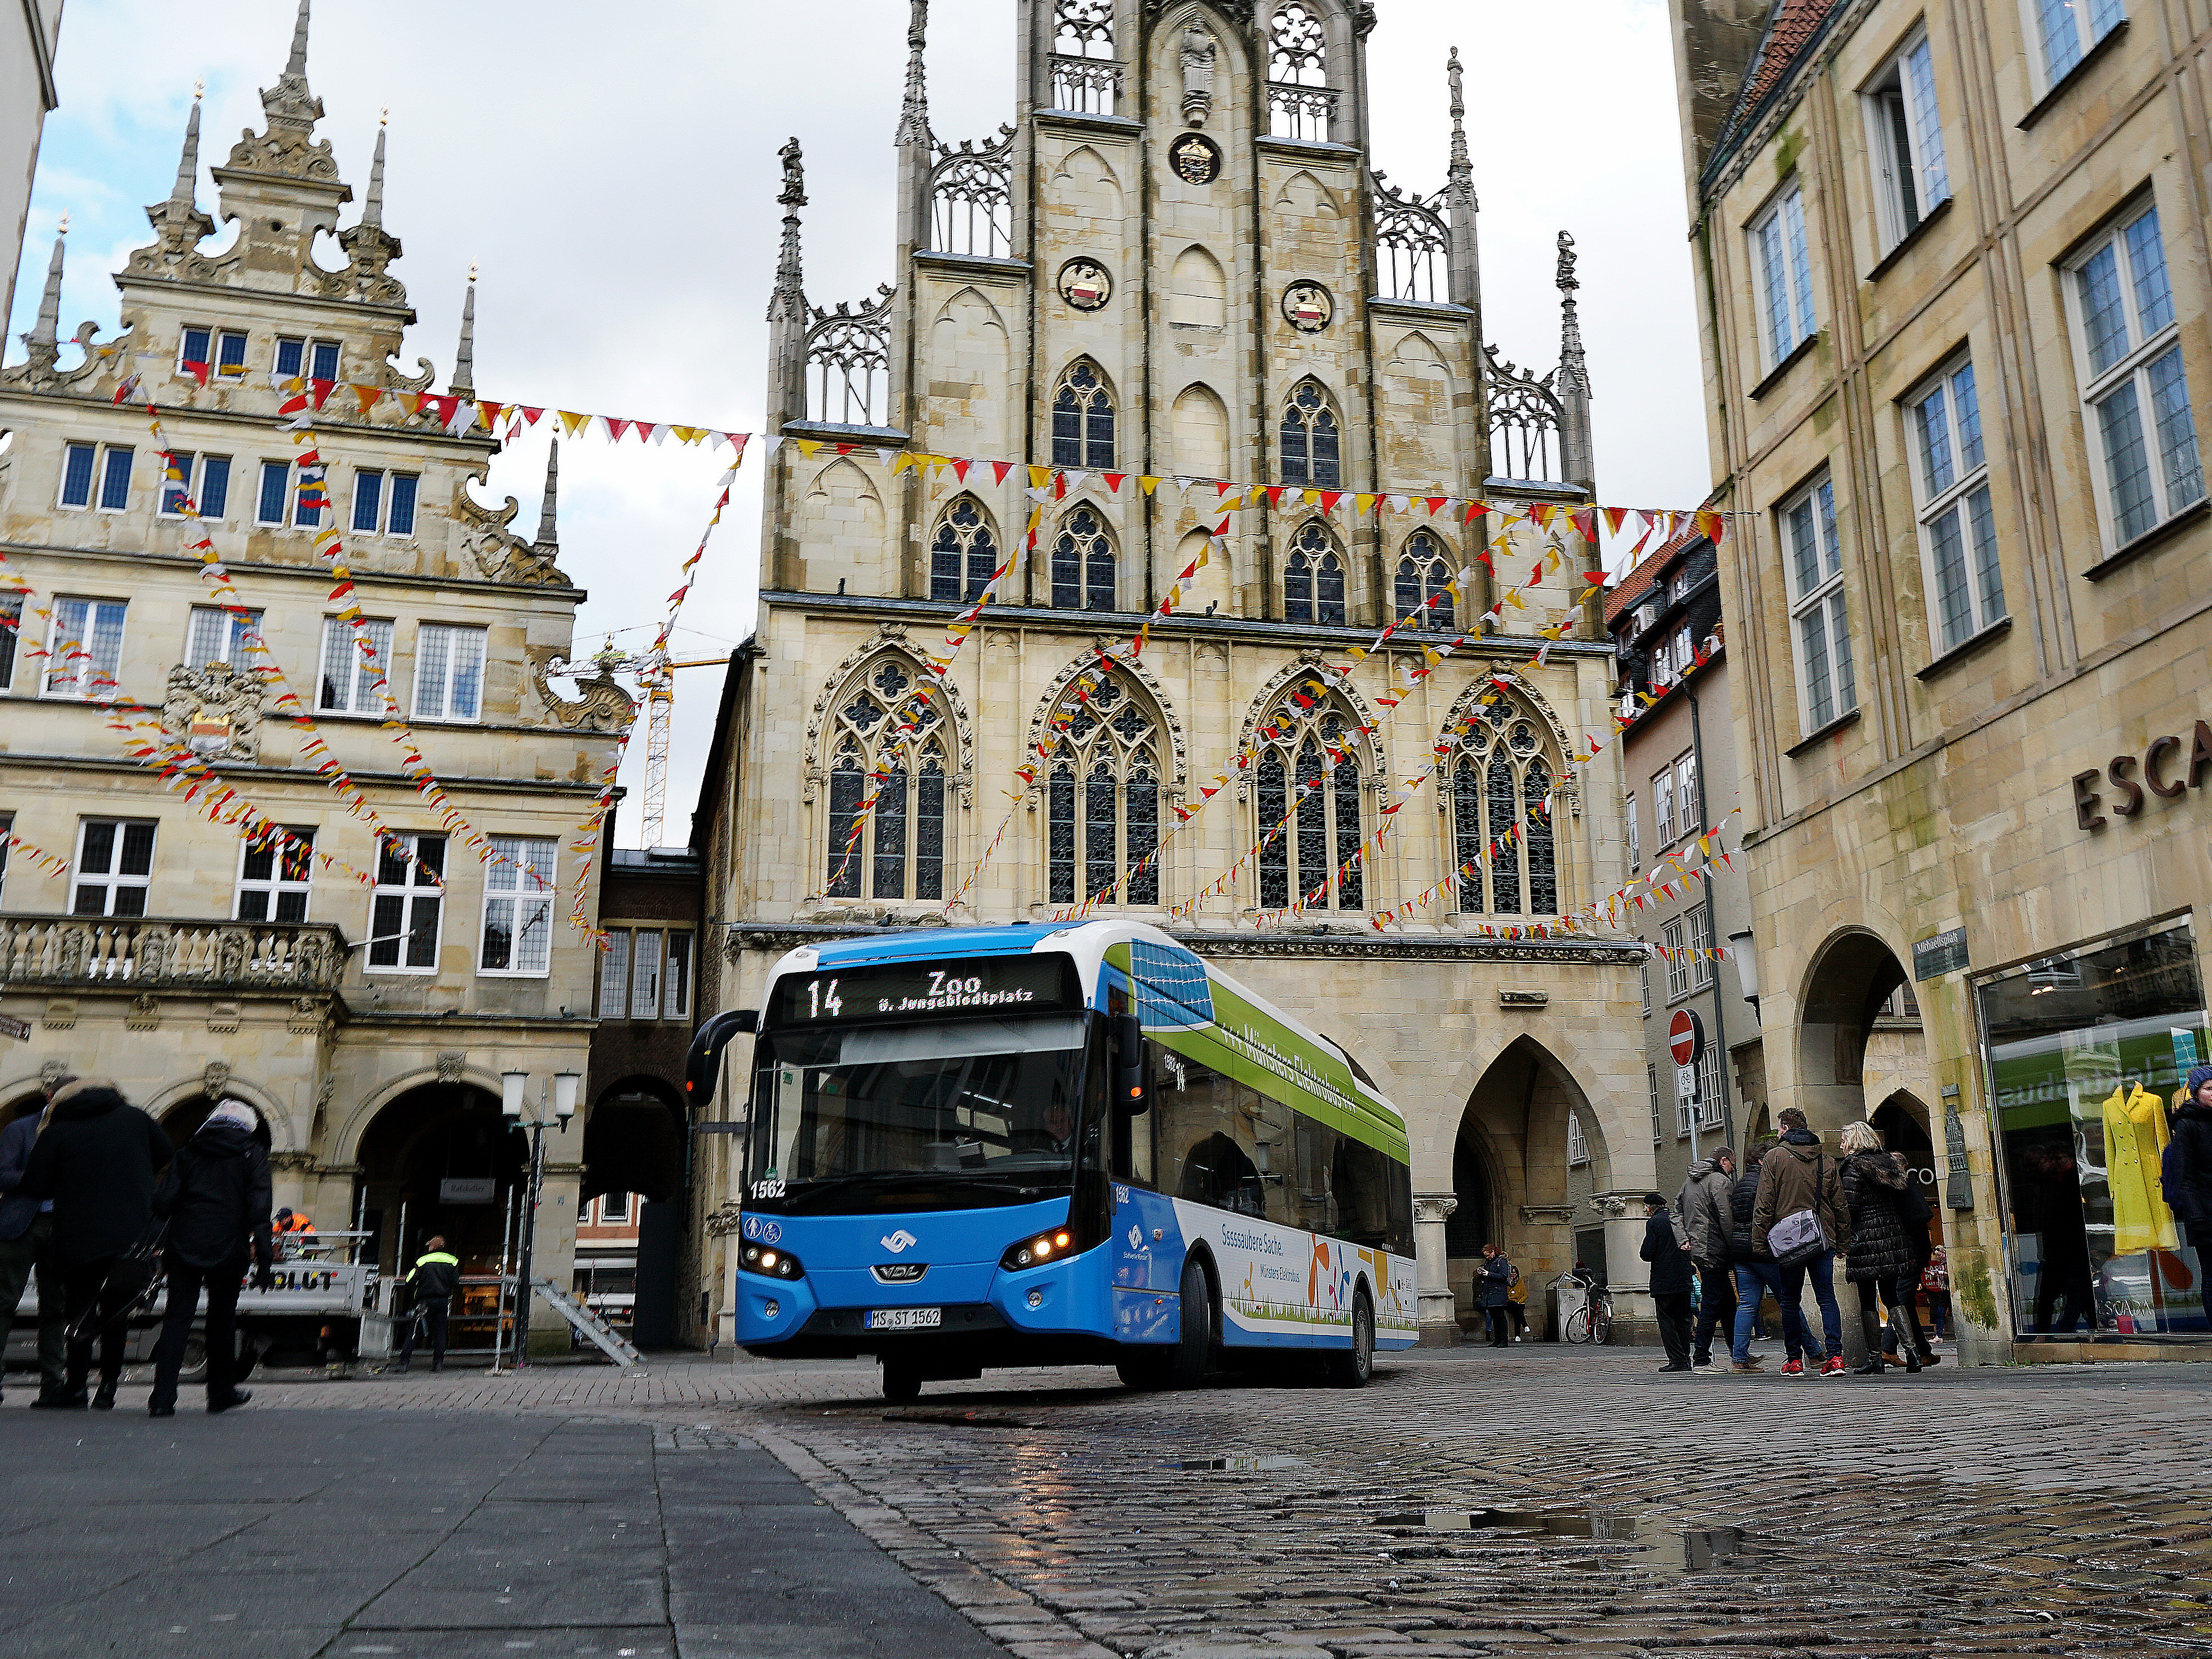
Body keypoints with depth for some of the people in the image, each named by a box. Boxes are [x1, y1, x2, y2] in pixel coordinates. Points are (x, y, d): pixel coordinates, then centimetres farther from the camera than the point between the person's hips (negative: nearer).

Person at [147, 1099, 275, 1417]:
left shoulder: (190, 1150, 8)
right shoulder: (252, 1154, 2)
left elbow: (162, 1202, 1)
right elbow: (259, 1209, -7)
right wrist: (265, 1259, -6)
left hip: (184, 1246, 1)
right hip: (228, 1248, -1)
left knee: (176, 1320, 4)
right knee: (222, 1321, 14)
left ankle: (162, 1399, -4)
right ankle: (221, 1392, 24)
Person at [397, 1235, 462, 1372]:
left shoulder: (422, 1261, -1)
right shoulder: (452, 1261, 5)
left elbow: (410, 1283, -2)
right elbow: (456, 1284, 3)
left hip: (425, 1300, -2)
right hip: (443, 1300, 2)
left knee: (413, 1331, 3)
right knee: (440, 1331, 7)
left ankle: (404, 1362, -4)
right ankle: (438, 1363, 1)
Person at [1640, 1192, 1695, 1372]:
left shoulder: (1654, 1222, -7)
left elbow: (1647, 1253, -11)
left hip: (1664, 1281, -6)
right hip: (1684, 1279, 6)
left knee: (1666, 1320, -1)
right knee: (1682, 1320, 13)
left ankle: (1677, 1359, -6)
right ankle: (1685, 1359, 14)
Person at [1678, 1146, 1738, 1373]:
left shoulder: (1689, 1182, 19)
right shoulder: (1721, 1181, -10)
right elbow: (1727, 1219, -16)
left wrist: (1687, 1239, 12)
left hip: (1697, 1250, 9)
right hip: (1715, 1250, -9)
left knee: (1728, 1303, 16)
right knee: (1712, 1304, -7)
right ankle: (1701, 1360, -7)